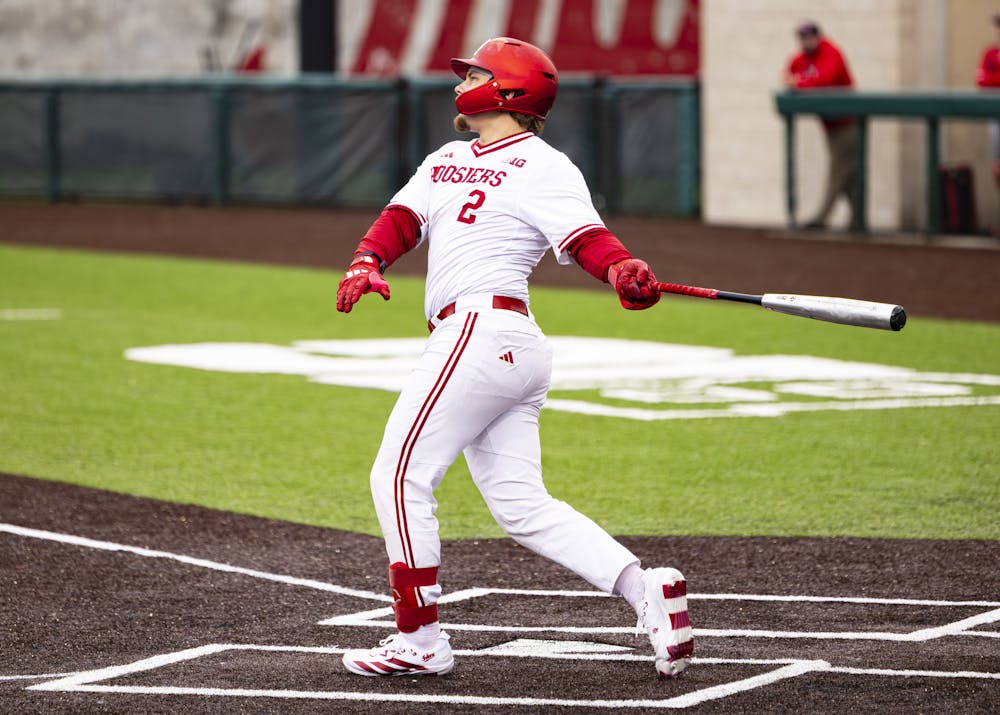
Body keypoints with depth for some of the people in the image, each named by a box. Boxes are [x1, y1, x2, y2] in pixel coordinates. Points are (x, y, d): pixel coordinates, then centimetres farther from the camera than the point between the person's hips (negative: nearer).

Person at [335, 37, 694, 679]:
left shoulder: (541, 167, -3)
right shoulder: (446, 162, 23)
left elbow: (586, 237, -15)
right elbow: (402, 219, 12)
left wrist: (623, 269, -37)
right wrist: (367, 262, -9)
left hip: (484, 331, -9)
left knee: (401, 475, -7)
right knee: (522, 505, 4)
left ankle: (420, 641, -3)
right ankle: (645, 589, -3)